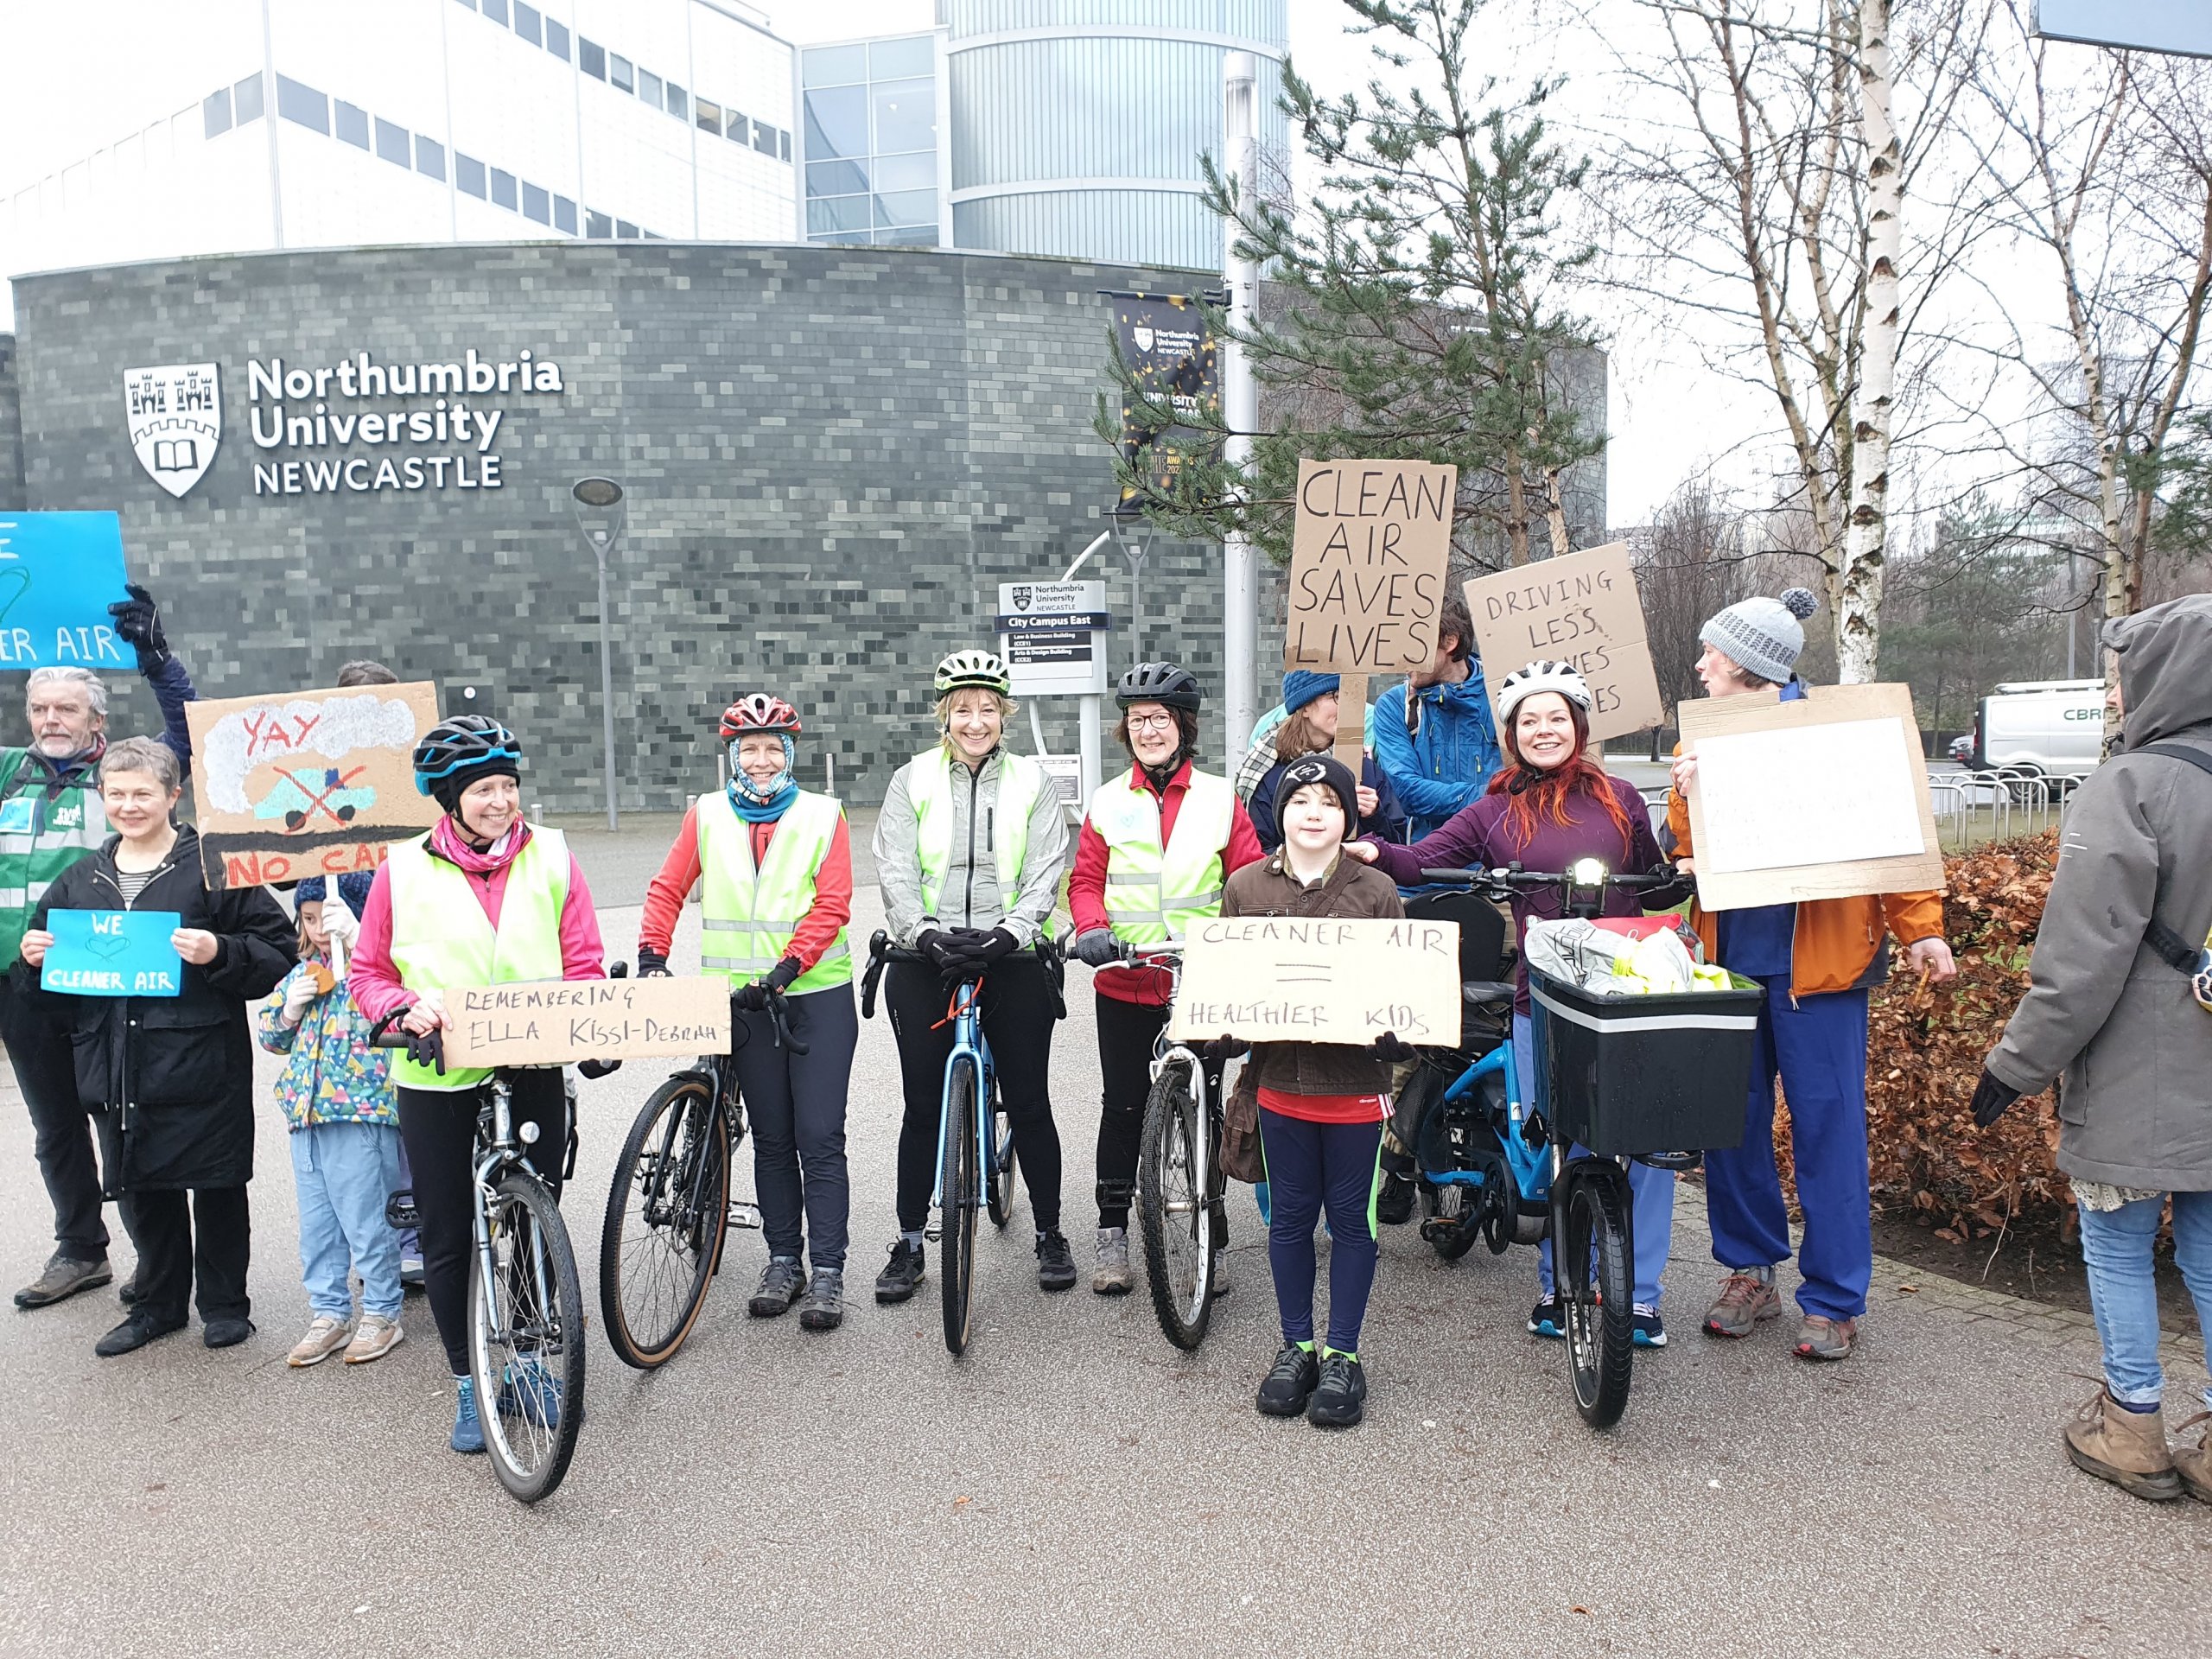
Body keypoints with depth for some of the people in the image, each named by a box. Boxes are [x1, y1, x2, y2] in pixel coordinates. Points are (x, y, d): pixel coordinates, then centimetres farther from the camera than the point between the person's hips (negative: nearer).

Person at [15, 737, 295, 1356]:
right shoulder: (79, 880, 12)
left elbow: (278, 951, -8)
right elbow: (47, 982, 22)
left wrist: (220, 952, -24)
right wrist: (32, 958, 1)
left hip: (202, 1066, -5)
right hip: (113, 1068, 5)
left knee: (217, 1188, 6)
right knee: (144, 1189, 16)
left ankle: (224, 1304, 23)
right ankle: (159, 1304, 32)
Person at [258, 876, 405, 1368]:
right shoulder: (302, 972, 14)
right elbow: (271, 1036, 20)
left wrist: (353, 934, -30)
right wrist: (290, 1010, -1)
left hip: (361, 1111, -7)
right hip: (306, 1113, 7)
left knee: (365, 1219, 1)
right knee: (315, 1223, 14)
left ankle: (382, 1313, 15)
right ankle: (328, 1314, 26)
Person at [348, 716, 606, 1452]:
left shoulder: (551, 856, 1)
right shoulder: (404, 869, -1)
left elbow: (583, 963, 2)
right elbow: (368, 973, 5)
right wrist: (405, 1008, -16)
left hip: (533, 1071, 1)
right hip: (436, 1078, 0)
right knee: (446, 1236, 8)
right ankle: (469, 1383, 26)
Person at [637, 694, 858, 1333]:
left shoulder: (822, 814, -1)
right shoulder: (707, 815, 5)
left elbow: (831, 906, -7)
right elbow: (668, 889, 9)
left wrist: (786, 968, -18)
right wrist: (652, 955, -5)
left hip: (817, 995, -2)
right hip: (746, 1000, 2)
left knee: (819, 1137, -3)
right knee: (771, 1138, 11)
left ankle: (828, 1273, 5)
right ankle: (783, 1260, 23)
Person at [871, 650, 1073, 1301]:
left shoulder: (1032, 782, 5)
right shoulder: (912, 781, 6)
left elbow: (1045, 874, -3)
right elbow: (895, 872, -3)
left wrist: (1010, 933, -19)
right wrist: (925, 933, -19)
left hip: (1012, 959, 0)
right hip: (926, 961, 0)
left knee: (1029, 1103, 5)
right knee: (924, 1106, 6)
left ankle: (1050, 1235, 21)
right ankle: (909, 1243, 19)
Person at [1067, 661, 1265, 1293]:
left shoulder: (1220, 798, 3)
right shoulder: (1109, 802, 5)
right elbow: (1086, 879, 5)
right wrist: (1092, 927, -14)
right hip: (1125, 982, 0)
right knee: (1123, 1106, 7)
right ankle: (1112, 1233, 20)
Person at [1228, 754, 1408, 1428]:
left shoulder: (1376, 891, -2)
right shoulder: (1245, 886, 2)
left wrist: (1398, 1036, -15)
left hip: (1355, 1082, -1)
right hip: (1280, 1079, 2)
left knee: (1350, 1219, 8)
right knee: (1290, 1217, 12)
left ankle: (1342, 1356, 22)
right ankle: (1297, 1347, 27)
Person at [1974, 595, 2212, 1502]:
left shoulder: (2128, 788, -18)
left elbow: (2083, 956, -18)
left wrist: (2017, 1063, -9)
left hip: (2133, 1083, -6)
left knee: (2117, 1247, 10)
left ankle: (2132, 1429, 22)